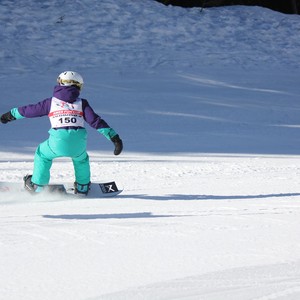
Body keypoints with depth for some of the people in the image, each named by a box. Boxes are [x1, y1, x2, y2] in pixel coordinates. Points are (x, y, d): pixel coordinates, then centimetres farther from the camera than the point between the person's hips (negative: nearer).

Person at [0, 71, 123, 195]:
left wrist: (11, 115, 42)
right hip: (78, 142, 1)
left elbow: (30, 110, 26)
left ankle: (37, 185, 30)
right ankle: (82, 188, 42)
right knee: (81, 159, 36)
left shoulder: (51, 102, 15)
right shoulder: (82, 103, 15)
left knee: (43, 154, 30)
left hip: (58, 141, -1)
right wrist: (114, 137, 6)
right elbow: (95, 121, 7)